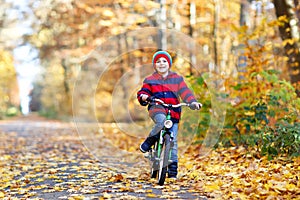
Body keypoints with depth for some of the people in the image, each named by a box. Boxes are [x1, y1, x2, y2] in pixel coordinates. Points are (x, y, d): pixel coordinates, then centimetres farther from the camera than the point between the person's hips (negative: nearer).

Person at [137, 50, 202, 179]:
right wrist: (145, 97, -17)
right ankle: (149, 142, -13)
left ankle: (173, 170, 4)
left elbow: (184, 92, 3)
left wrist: (193, 102, -15)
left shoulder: (177, 79, 12)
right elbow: (142, 93, 8)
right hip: (157, 109, -2)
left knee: (172, 141, -3)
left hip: (173, 112, 2)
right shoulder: (150, 80, 12)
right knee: (161, 121, -38)